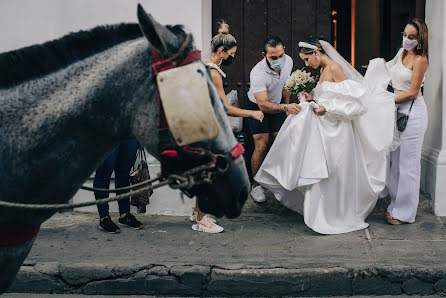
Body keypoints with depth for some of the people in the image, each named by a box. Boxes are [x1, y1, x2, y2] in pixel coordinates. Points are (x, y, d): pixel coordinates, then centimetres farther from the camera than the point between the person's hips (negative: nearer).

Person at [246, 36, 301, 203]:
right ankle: (256, 186, 0)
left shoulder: (288, 61, -15)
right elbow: (263, 105, -43)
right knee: (261, 146, -12)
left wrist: (288, 104, 12)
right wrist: (285, 108, -57)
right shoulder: (257, 73, -35)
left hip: (278, 105, 5)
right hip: (257, 107, -5)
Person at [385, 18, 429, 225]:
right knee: (396, 160, 11)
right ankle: (396, 206, 20)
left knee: (408, 163, -3)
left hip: (412, 112, -8)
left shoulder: (420, 60, -13)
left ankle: (405, 213, 5)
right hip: (398, 110, 8)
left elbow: (412, 93, -15)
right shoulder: (402, 52, 11)